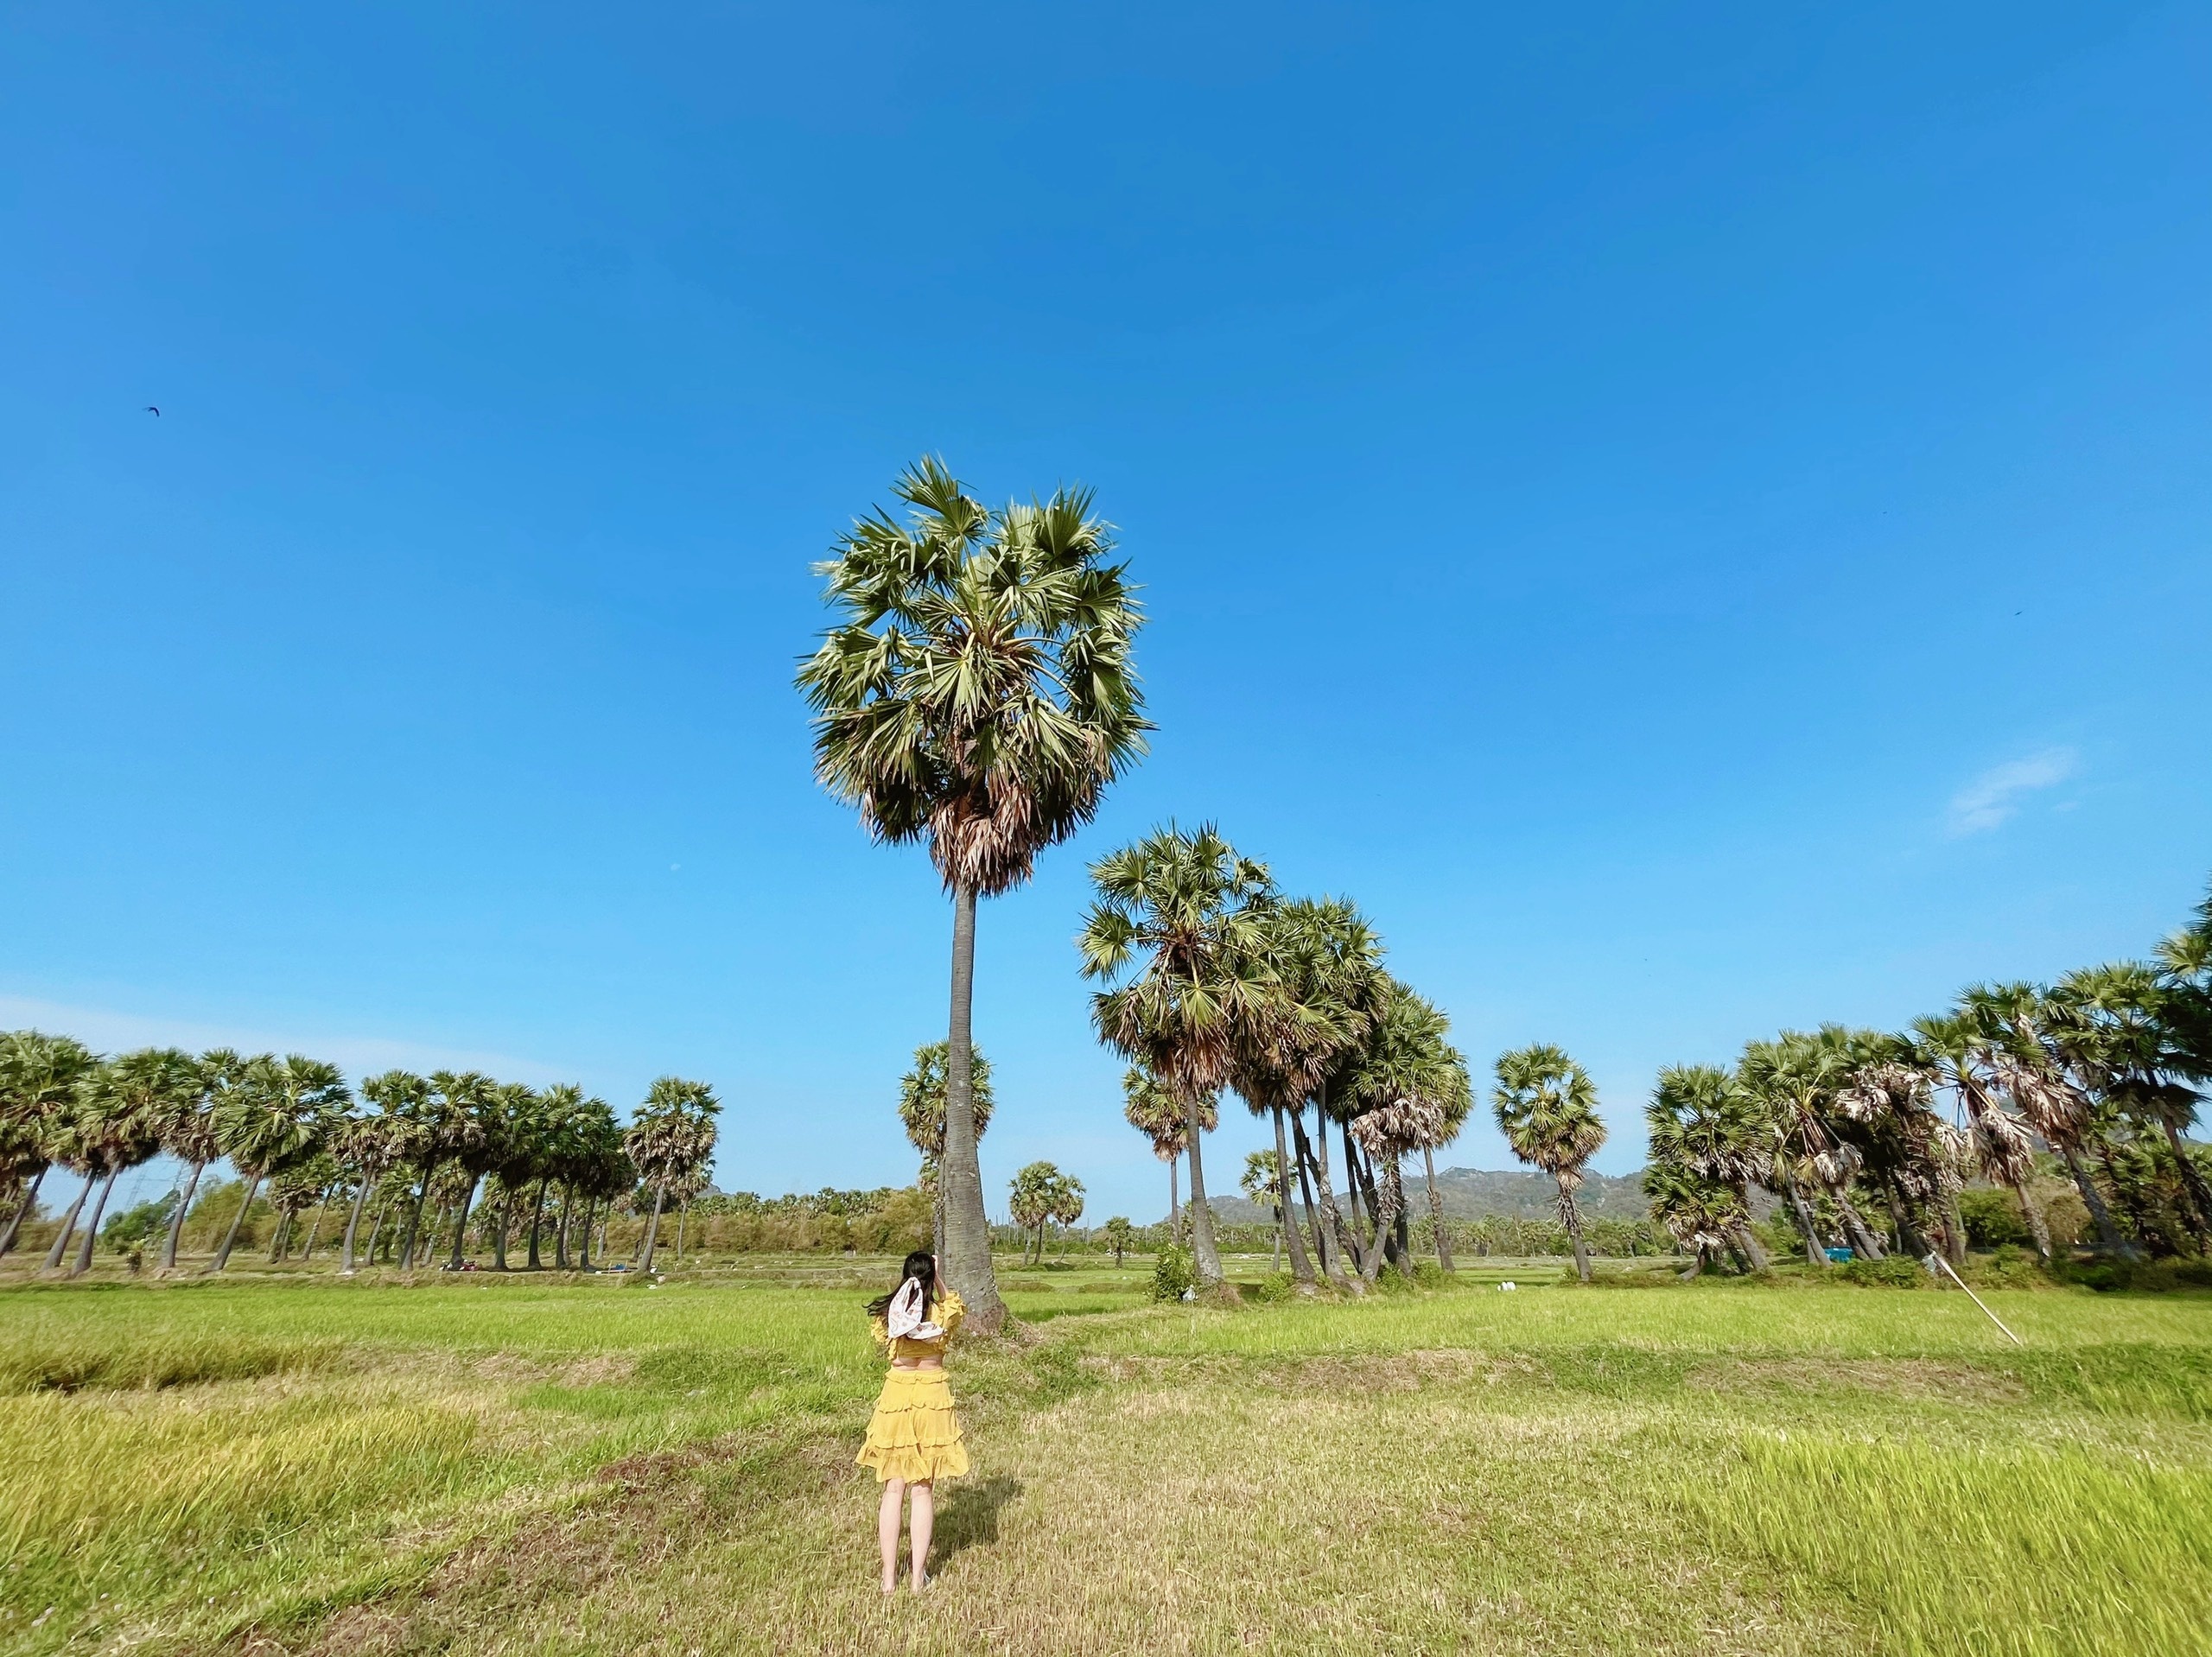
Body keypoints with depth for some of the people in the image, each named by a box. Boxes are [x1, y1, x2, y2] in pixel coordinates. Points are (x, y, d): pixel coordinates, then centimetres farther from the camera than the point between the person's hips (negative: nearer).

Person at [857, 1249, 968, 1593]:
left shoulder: (887, 1314, -8)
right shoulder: (943, 1314, -10)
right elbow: (953, 1303, 15)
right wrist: (936, 1277, 8)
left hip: (895, 1397, 1)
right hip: (932, 1399, -1)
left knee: (893, 1490, 11)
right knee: (922, 1491, 9)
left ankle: (889, 1577, 17)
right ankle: (918, 1576, 15)